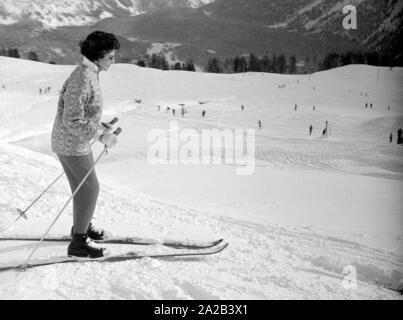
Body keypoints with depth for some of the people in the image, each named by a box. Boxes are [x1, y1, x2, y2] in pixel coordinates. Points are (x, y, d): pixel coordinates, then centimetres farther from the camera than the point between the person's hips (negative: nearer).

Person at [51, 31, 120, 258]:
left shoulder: (90, 73, 8)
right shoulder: (82, 79, -24)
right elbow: (72, 120, -28)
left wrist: (102, 127, 14)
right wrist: (101, 136, -26)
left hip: (79, 141, 10)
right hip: (71, 143, -10)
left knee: (84, 186, 21)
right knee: (90, 189, -3)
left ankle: (82, 226, 40)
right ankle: (79, 242, 7)